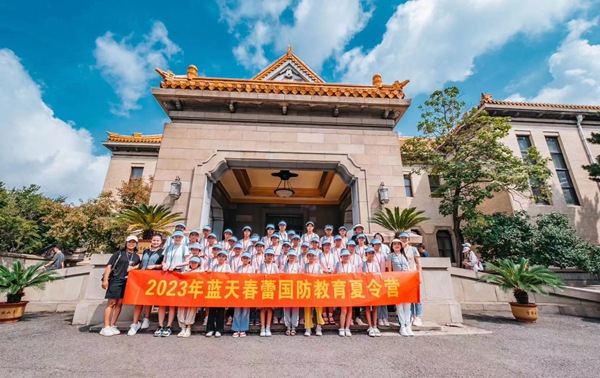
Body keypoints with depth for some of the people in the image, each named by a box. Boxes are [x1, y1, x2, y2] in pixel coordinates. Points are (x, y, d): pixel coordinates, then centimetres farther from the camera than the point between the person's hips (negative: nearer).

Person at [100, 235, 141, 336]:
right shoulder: (119, 253, 2)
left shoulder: (137, 257, 14)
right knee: (111, 303, -3)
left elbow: (139, 265, 23)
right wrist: (105, 279, -11)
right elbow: (109, 266, -3)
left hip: (127, 282, 4)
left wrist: (134, 267, 0)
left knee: (119, 304, 6)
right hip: (115, 281, -4)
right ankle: (105, 327, 3)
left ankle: (112, 326, 15)